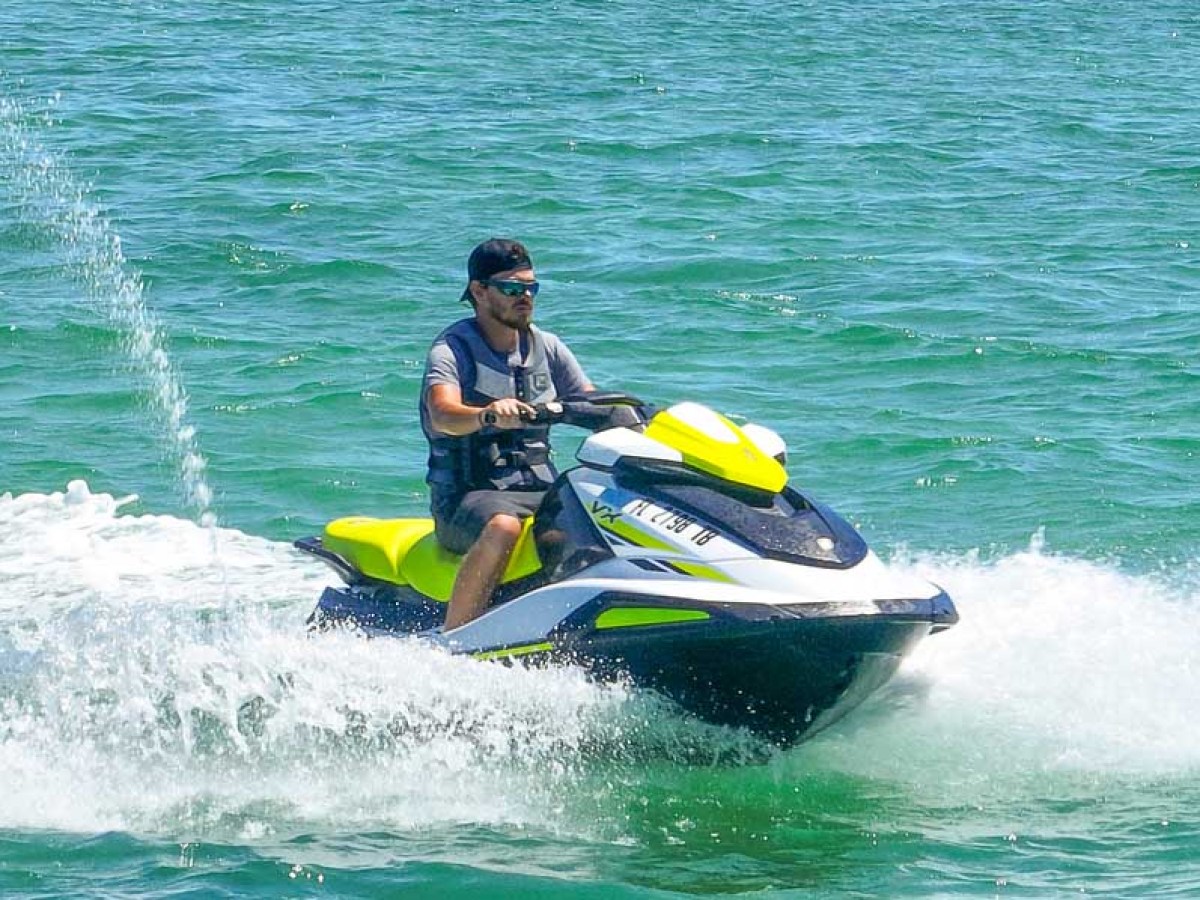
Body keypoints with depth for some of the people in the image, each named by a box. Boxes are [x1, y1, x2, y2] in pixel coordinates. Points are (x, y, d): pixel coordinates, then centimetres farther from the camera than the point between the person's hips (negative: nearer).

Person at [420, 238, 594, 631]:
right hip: (468, 493, -6)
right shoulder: (453, 349, -6)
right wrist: (489, 414, -47)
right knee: (503, 527, -39)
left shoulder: (546, 347, 13)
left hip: (540, 490, 6)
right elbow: (443, 415, -26)